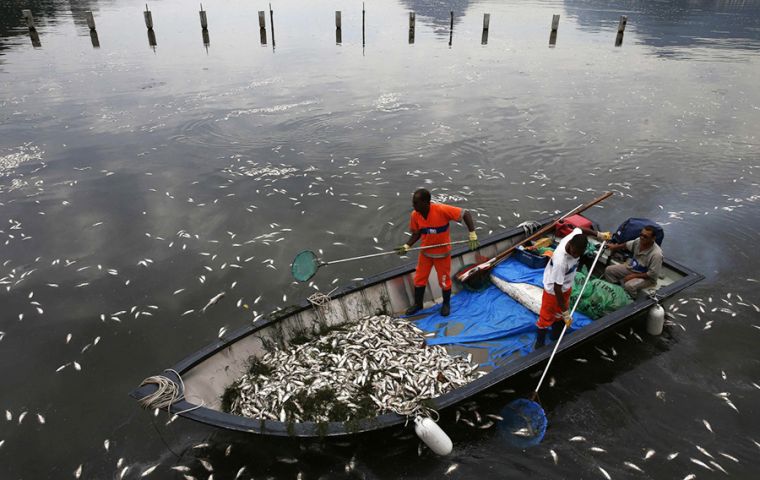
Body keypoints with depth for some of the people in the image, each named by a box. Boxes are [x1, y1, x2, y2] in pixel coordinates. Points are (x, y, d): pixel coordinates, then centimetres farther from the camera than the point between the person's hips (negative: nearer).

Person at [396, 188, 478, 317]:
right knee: (419, 279, 13)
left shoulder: (442, 210, -30)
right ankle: (418, 304, 37)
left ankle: (446, 303, 40)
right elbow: (417, 233, 1)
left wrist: (472, 235, -30)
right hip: (425, 252, 4)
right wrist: (407, 246, -14)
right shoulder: (415, 215, -14)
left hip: (442, 253, -4)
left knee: (444, 281, 13)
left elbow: (465, 214, -24)